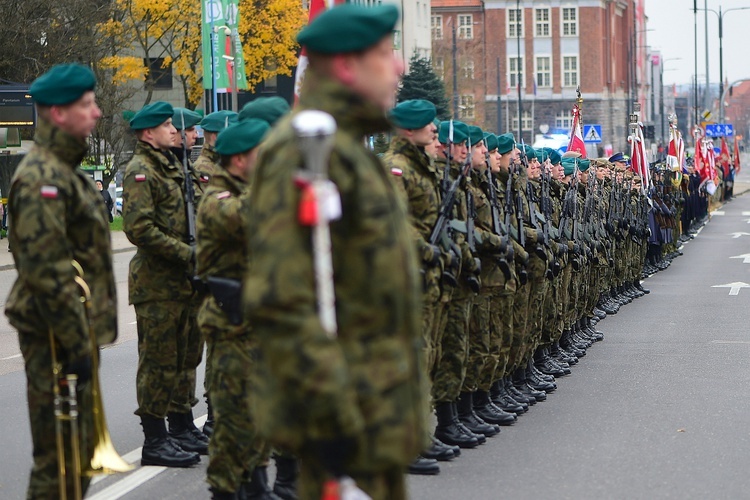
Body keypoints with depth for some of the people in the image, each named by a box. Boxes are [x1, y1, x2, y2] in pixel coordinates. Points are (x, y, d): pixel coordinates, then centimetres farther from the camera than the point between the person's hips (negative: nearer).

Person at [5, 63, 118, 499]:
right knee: (60, 458, -5)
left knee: (81, 447, 18)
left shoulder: (68, 170, 16)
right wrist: (76, 342, -23)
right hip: (57, 336, -10)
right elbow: (46, 270, -24)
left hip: (78, 329, 10)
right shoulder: (42, 177, -18)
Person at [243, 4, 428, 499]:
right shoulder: (306, 150, -17)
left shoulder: (348, 147, 17)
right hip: (352, 409, -10)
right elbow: (280, 302, -25)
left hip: (378, 406, 10)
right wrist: (333, 415, -26)